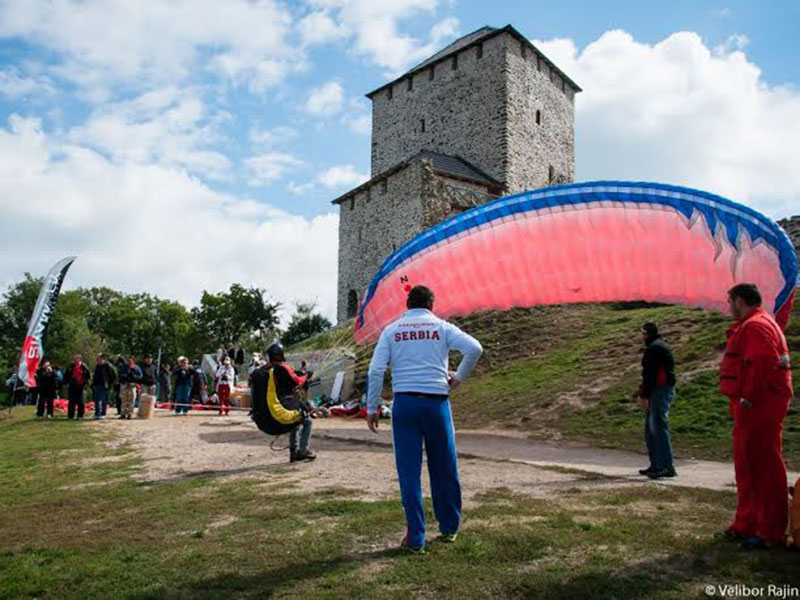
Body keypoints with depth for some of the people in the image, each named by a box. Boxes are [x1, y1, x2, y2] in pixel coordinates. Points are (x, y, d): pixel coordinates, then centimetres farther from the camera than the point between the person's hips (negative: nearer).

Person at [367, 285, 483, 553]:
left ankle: (415, 537, 8)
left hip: (404, 403, 0)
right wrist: (458, 377, 4)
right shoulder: (442, 327, 5)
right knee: (443, 469, 13)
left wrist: (372, 408, 5)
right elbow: (474, 348, -9)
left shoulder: (391, 330, 8)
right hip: (436, 401, 0)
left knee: (409, 471, 4)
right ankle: (449, 528, 26)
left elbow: (375, 371, 0)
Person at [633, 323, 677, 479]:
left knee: (659, 428, -10)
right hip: (659, 391, 11)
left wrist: (644, 395, -18)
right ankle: (656, 465, 21)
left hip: (660, 391, -11)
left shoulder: (654, 348, -14)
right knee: (650, 429, 15)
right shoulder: (660, 346, 20)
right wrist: (642, 389, 20)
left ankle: (667, 467, -8)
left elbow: (651, 373, -19)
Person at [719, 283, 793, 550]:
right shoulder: (749, 326, 20)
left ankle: (771, 532, 2)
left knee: (765, 467, -5)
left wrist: (749, 399, -23)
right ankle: (746, 525, 26)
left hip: (758, 408, -11)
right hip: (752, 409, 11)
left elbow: (763, 364, -27)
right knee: (746, 466, 16)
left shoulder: (755, 326, -14)